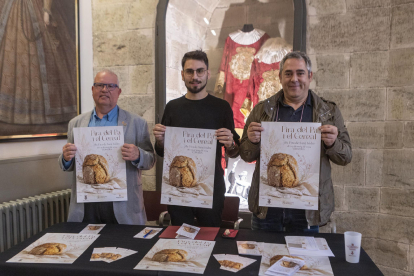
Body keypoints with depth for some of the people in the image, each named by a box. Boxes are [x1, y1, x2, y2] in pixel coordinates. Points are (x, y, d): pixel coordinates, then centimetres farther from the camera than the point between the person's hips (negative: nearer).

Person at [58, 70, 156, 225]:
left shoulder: (136, 123, 1)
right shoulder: (76, 123, 9)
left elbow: (150, 161, 0)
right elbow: (68, 166, 14)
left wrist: (137, 156, -21)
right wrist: (66, 158, -9)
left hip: (122, 206, -2)